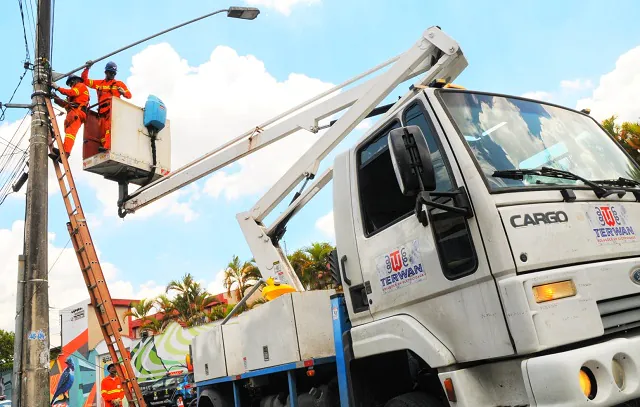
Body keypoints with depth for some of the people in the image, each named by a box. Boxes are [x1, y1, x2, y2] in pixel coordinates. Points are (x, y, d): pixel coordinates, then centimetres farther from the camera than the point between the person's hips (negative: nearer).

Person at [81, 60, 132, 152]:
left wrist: (123, 92, -8)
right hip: (102, 110, 5)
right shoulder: (98, 83, 25)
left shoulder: (119, 83, 18)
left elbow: (129, 95, 14)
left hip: (113, 108, -5)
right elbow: (85, 80, 27)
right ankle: (104, 146, -7)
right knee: (102, 130, -3)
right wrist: (87, 68, 18)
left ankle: (107, 146, -35)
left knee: (109, 126, -23)